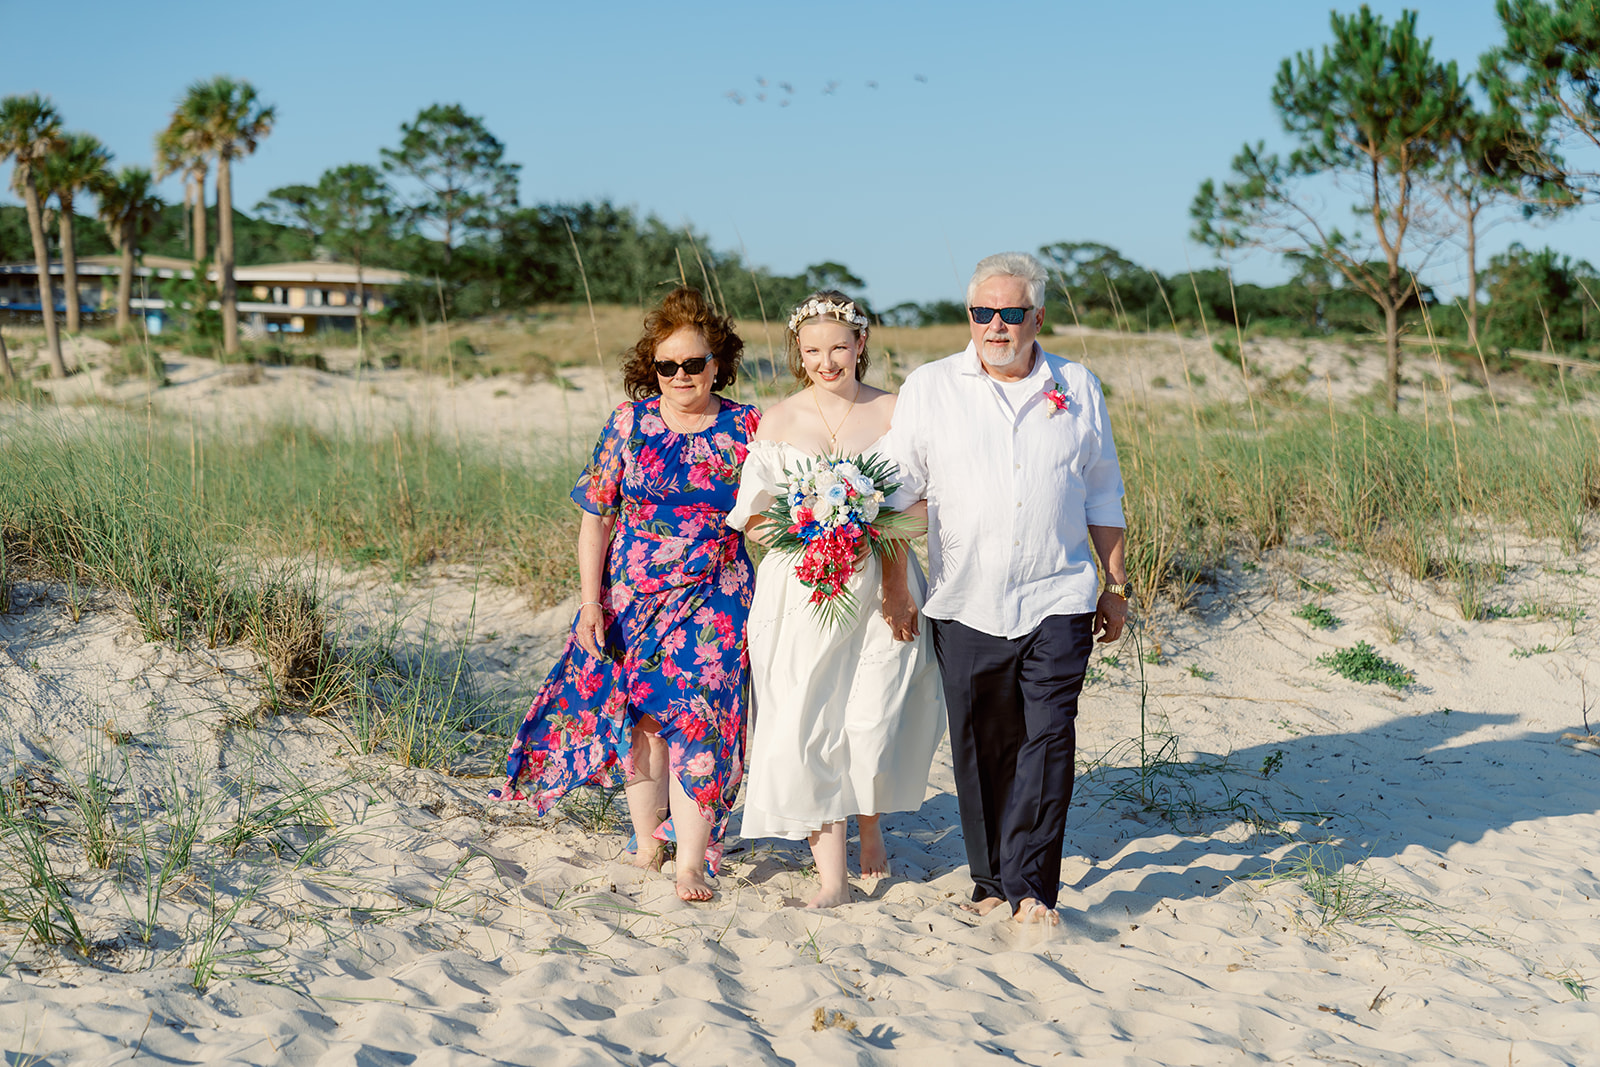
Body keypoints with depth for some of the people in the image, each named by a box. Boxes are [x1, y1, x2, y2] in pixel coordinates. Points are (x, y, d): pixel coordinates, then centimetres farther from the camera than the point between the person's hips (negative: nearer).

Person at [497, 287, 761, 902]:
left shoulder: (746, 428, -1)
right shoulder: (630, 423, 0)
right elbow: (596, 516, 1)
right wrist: (591, 602, -5)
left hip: (711, 600, -1)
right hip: (630, 597, 2)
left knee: (696, 722, -9)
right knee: (637, 719, 7)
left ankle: (691, 863, -2)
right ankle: (647, 846, 24)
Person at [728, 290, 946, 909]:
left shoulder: (891, 413, 3)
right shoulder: (777, 422, 4)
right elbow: (753, 520, 5)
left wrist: (896, 587, -10)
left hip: (877, 586, 0)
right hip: (800, 593, 1)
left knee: (874, 725, -2)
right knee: (806, 729, -4)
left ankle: (871, 821, 32)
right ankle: (832, 875, 5)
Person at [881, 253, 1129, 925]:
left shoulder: (1078, 390, 9)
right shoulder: (929, 387, 5)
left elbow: (1102, 497, 16)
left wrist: (1115, 587, 15)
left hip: (1058, 600, 0)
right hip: (965, 604, 0)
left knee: (1047, 740, -9)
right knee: (980, 747, 5)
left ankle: (1030, 887, -4)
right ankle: (990, 881, 18)